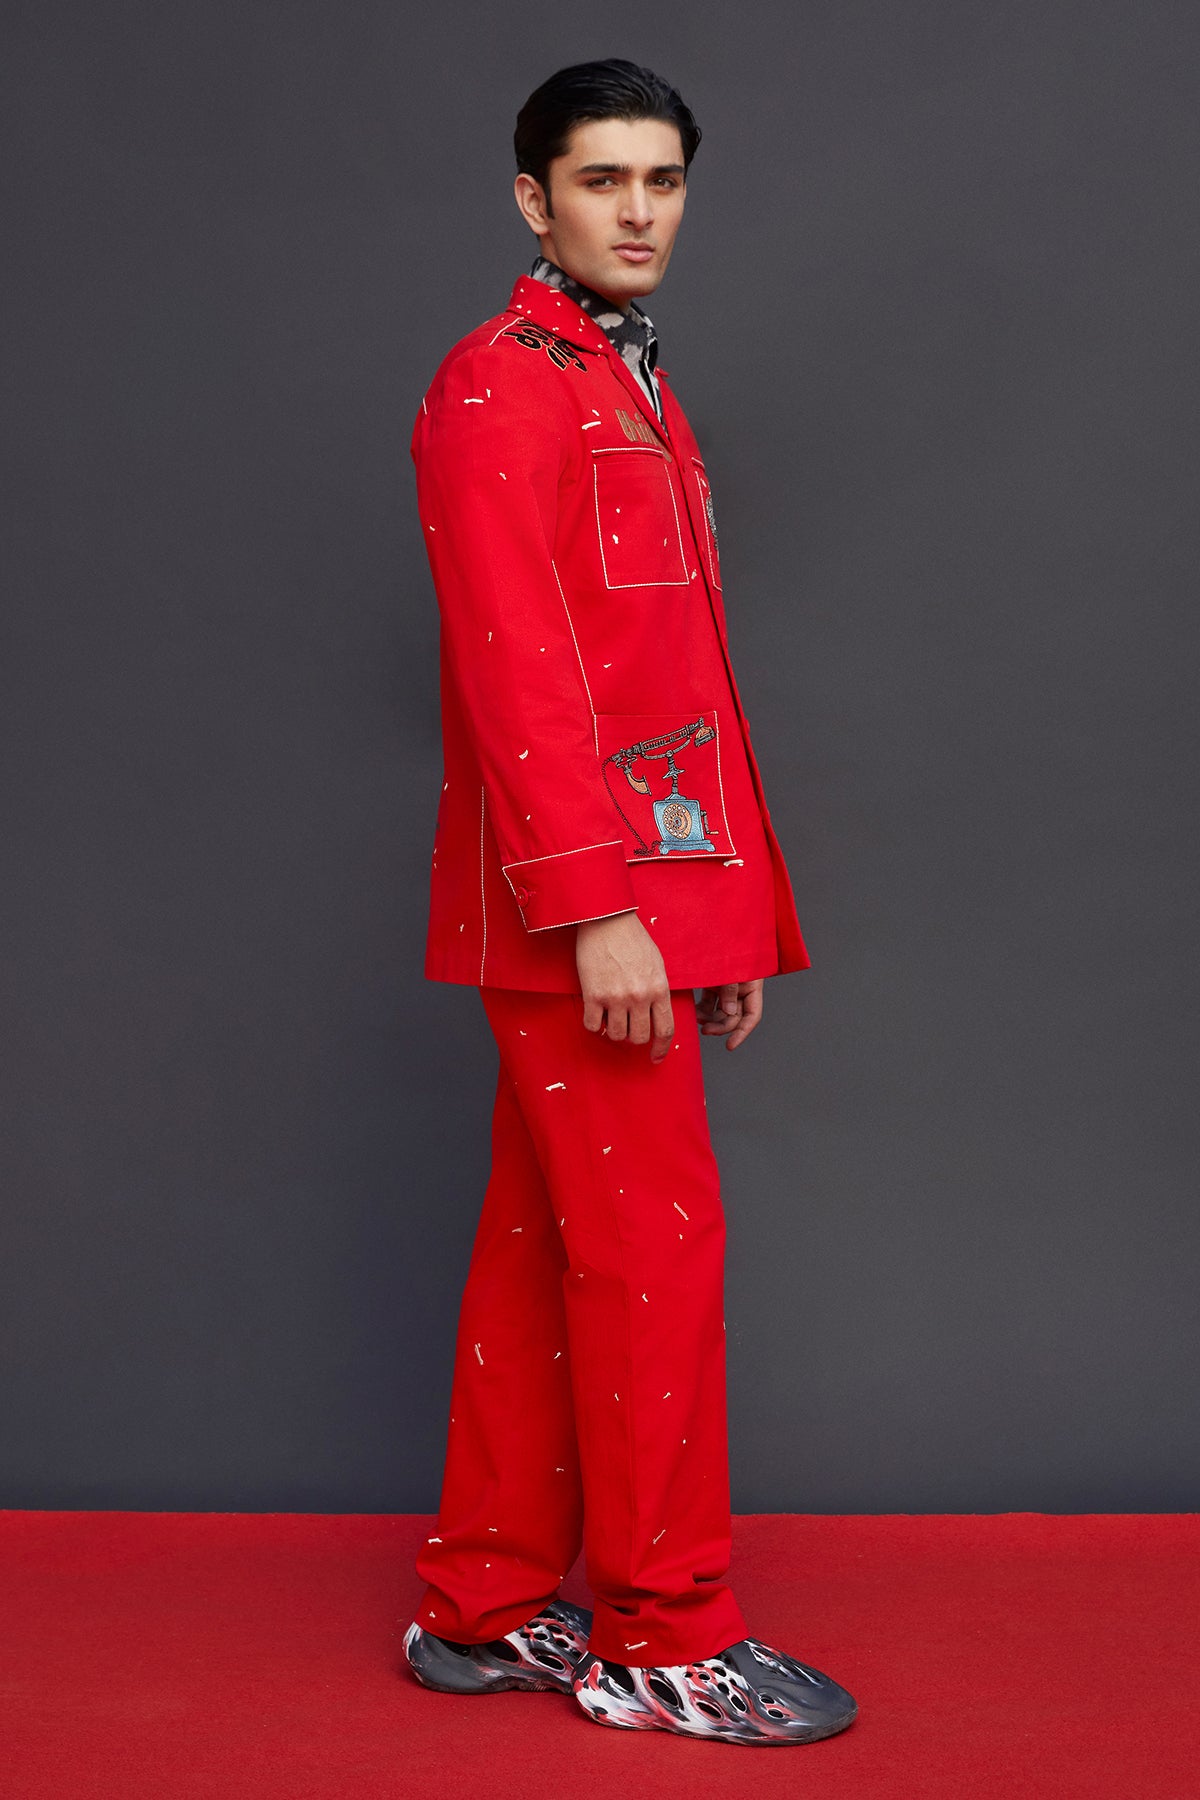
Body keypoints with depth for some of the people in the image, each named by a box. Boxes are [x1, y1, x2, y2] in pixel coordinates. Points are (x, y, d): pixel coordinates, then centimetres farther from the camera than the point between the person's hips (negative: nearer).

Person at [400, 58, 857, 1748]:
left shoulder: (641, 398, 20)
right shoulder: (497, 388, -8)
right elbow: (514, 671, -17)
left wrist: (740, 908, 16)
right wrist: (599, 908, -23)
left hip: (653, 894, 9)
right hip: (575, 906, -9)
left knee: (542, 1251, 12)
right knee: (655, 1248, -5)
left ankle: (489, 1606, 20)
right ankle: (664, 1637, 6)